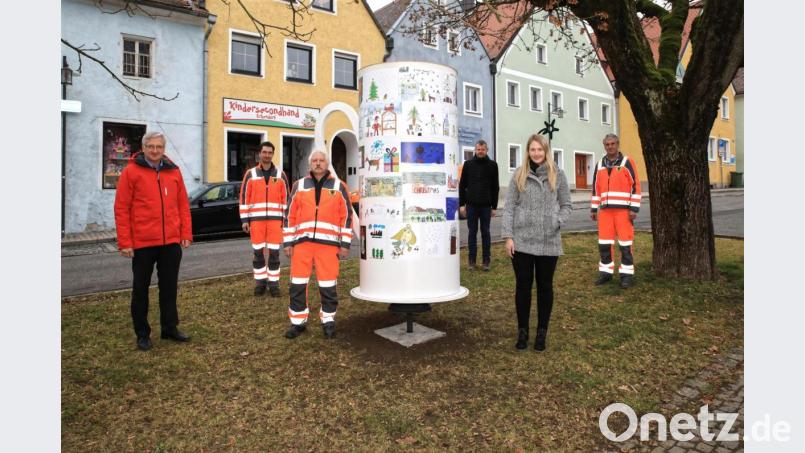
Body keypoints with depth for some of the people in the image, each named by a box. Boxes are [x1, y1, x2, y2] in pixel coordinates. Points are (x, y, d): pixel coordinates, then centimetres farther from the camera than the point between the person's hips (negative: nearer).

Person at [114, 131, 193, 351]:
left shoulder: (173, 171, 8)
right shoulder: (131, 172, -3)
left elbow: (183, 205, 9)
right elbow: (121, 209, -6)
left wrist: (186, 234, 3)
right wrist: (124, 242, -10)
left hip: (171, 242, 3)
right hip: (142, 242, -3)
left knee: (169, 287, 12)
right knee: (141, 288, 9)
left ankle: (170, 328, 25)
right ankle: (142, 334, 22)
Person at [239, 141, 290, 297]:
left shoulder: (281, 175, 6)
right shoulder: (250, 174, 4)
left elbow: (286, 198, 6)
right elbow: (244, 197, 3)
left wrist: (286, 219, 1)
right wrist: (245, 220, -2)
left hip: (275, 219, 0)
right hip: (256, 219, 0)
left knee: (274, 252, 2)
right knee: (258, 252, 5)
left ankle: (273, 282, 12)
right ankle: (260, 282, 17)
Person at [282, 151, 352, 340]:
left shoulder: (339, 186, 6)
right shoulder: (299, 186, 10)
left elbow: (346, 216, 5)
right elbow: (290, 215, 11)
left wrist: (345, 243, 0)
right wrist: (288, 242, 6)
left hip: (329, 243, -1)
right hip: (302, 242, 2)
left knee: (328, 286, 2)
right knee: (297, 285, 4)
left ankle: (328, 320, 19)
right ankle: (298, 321, 18)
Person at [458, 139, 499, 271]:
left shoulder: (492, 165, 3)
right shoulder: (468, 164, 4)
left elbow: (495, 187, 4)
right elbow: (462, 185, 5)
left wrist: (494, 206, 0)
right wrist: (461, 204, -2)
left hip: (486, 205, 0)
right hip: (471, 204, 1)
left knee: (485, 232, 6)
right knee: (472, 232, 6)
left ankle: (486, 260, 12)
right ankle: (472, 260, 13)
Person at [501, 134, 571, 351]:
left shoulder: (557, 175, 5)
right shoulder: (519, 175, 3)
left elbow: (566, 205, 10)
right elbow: (509, 207, 1)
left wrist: (557, 223, -8)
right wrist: (508, 236, -5)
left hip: (548, 242, 0)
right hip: (521, 241, 0)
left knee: (545, 286, 10)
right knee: (523, 286, 7)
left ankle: (542, 332, 25)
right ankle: (522, 331, 22)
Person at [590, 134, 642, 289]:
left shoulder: (627, 162, -2)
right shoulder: (599, 165, 13)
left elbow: (636, 185, -5)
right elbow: (596, 188, 17)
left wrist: (634, 208, -11)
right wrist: (593, 208, 13)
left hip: (623, 209, -4)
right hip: (605, 209, 5)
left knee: (625, 243, -2)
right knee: (604, 243, 6)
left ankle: (627, 273, 6)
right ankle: (606, 271, 17)